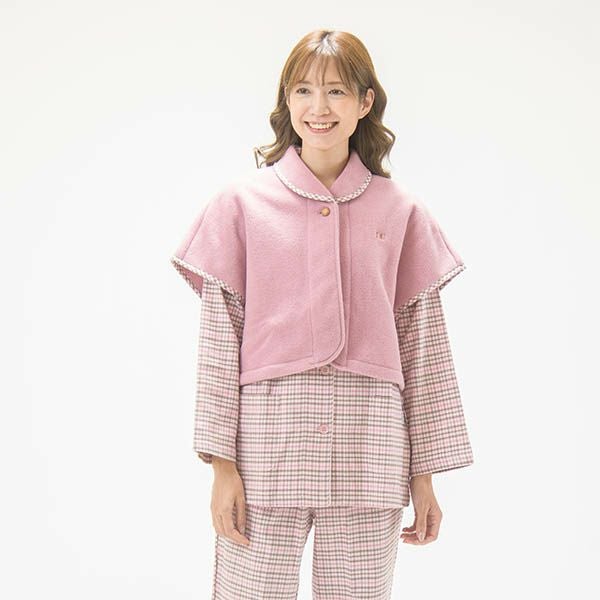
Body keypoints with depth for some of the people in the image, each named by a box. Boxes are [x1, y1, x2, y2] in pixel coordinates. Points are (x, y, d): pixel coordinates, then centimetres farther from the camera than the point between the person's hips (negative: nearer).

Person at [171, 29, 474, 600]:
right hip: (268, 444, -1)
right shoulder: (241, 202, 3)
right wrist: (222, 463, -4)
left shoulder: (400, 211, 7)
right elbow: (218, 338, 1)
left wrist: (424, 473, 7)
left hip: (369, 452, 1)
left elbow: (422, 344, 8)